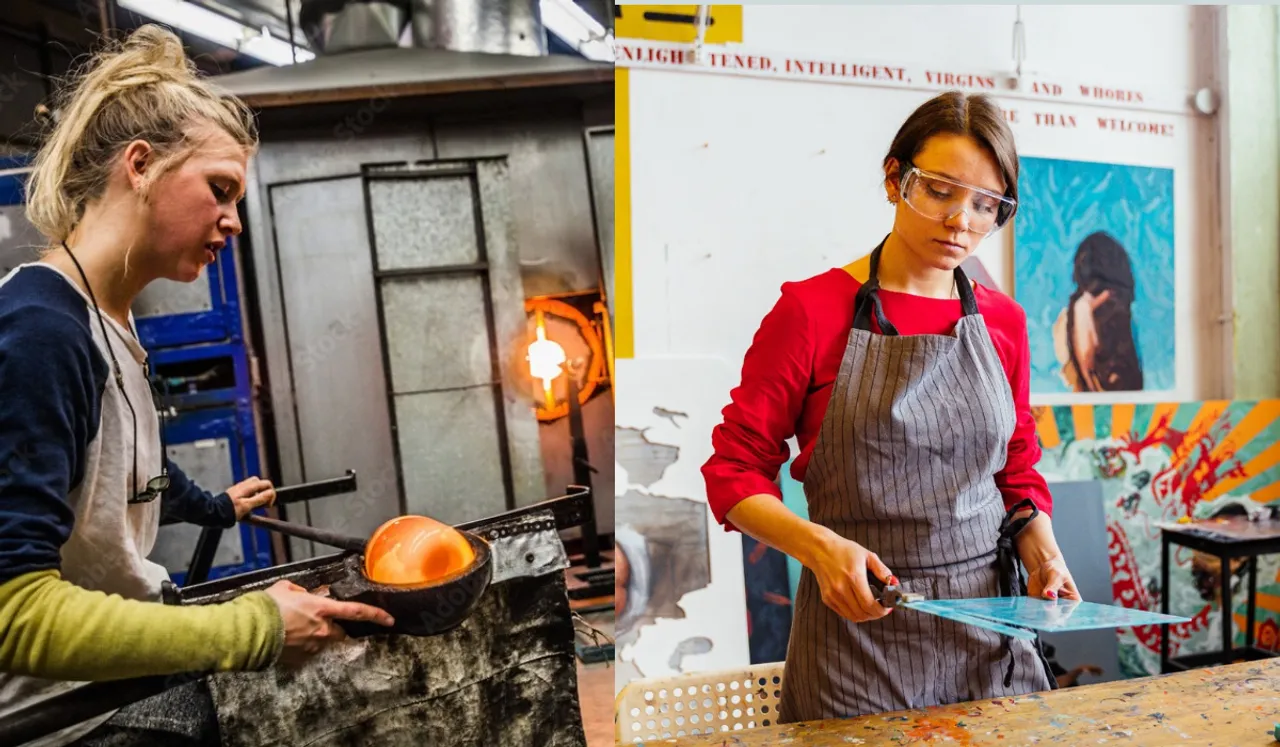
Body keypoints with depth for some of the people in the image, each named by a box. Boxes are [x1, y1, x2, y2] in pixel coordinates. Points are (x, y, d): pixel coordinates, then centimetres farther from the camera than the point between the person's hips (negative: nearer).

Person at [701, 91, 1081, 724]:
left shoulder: (1003, 321, 4)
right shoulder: (812, 310, -10)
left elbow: (1017, 470, 14)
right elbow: (733, 469, -9)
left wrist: (1043, 552, -5)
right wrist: (818, 546, -23)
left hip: (989, 620, 4)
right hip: (858, 620, -4)